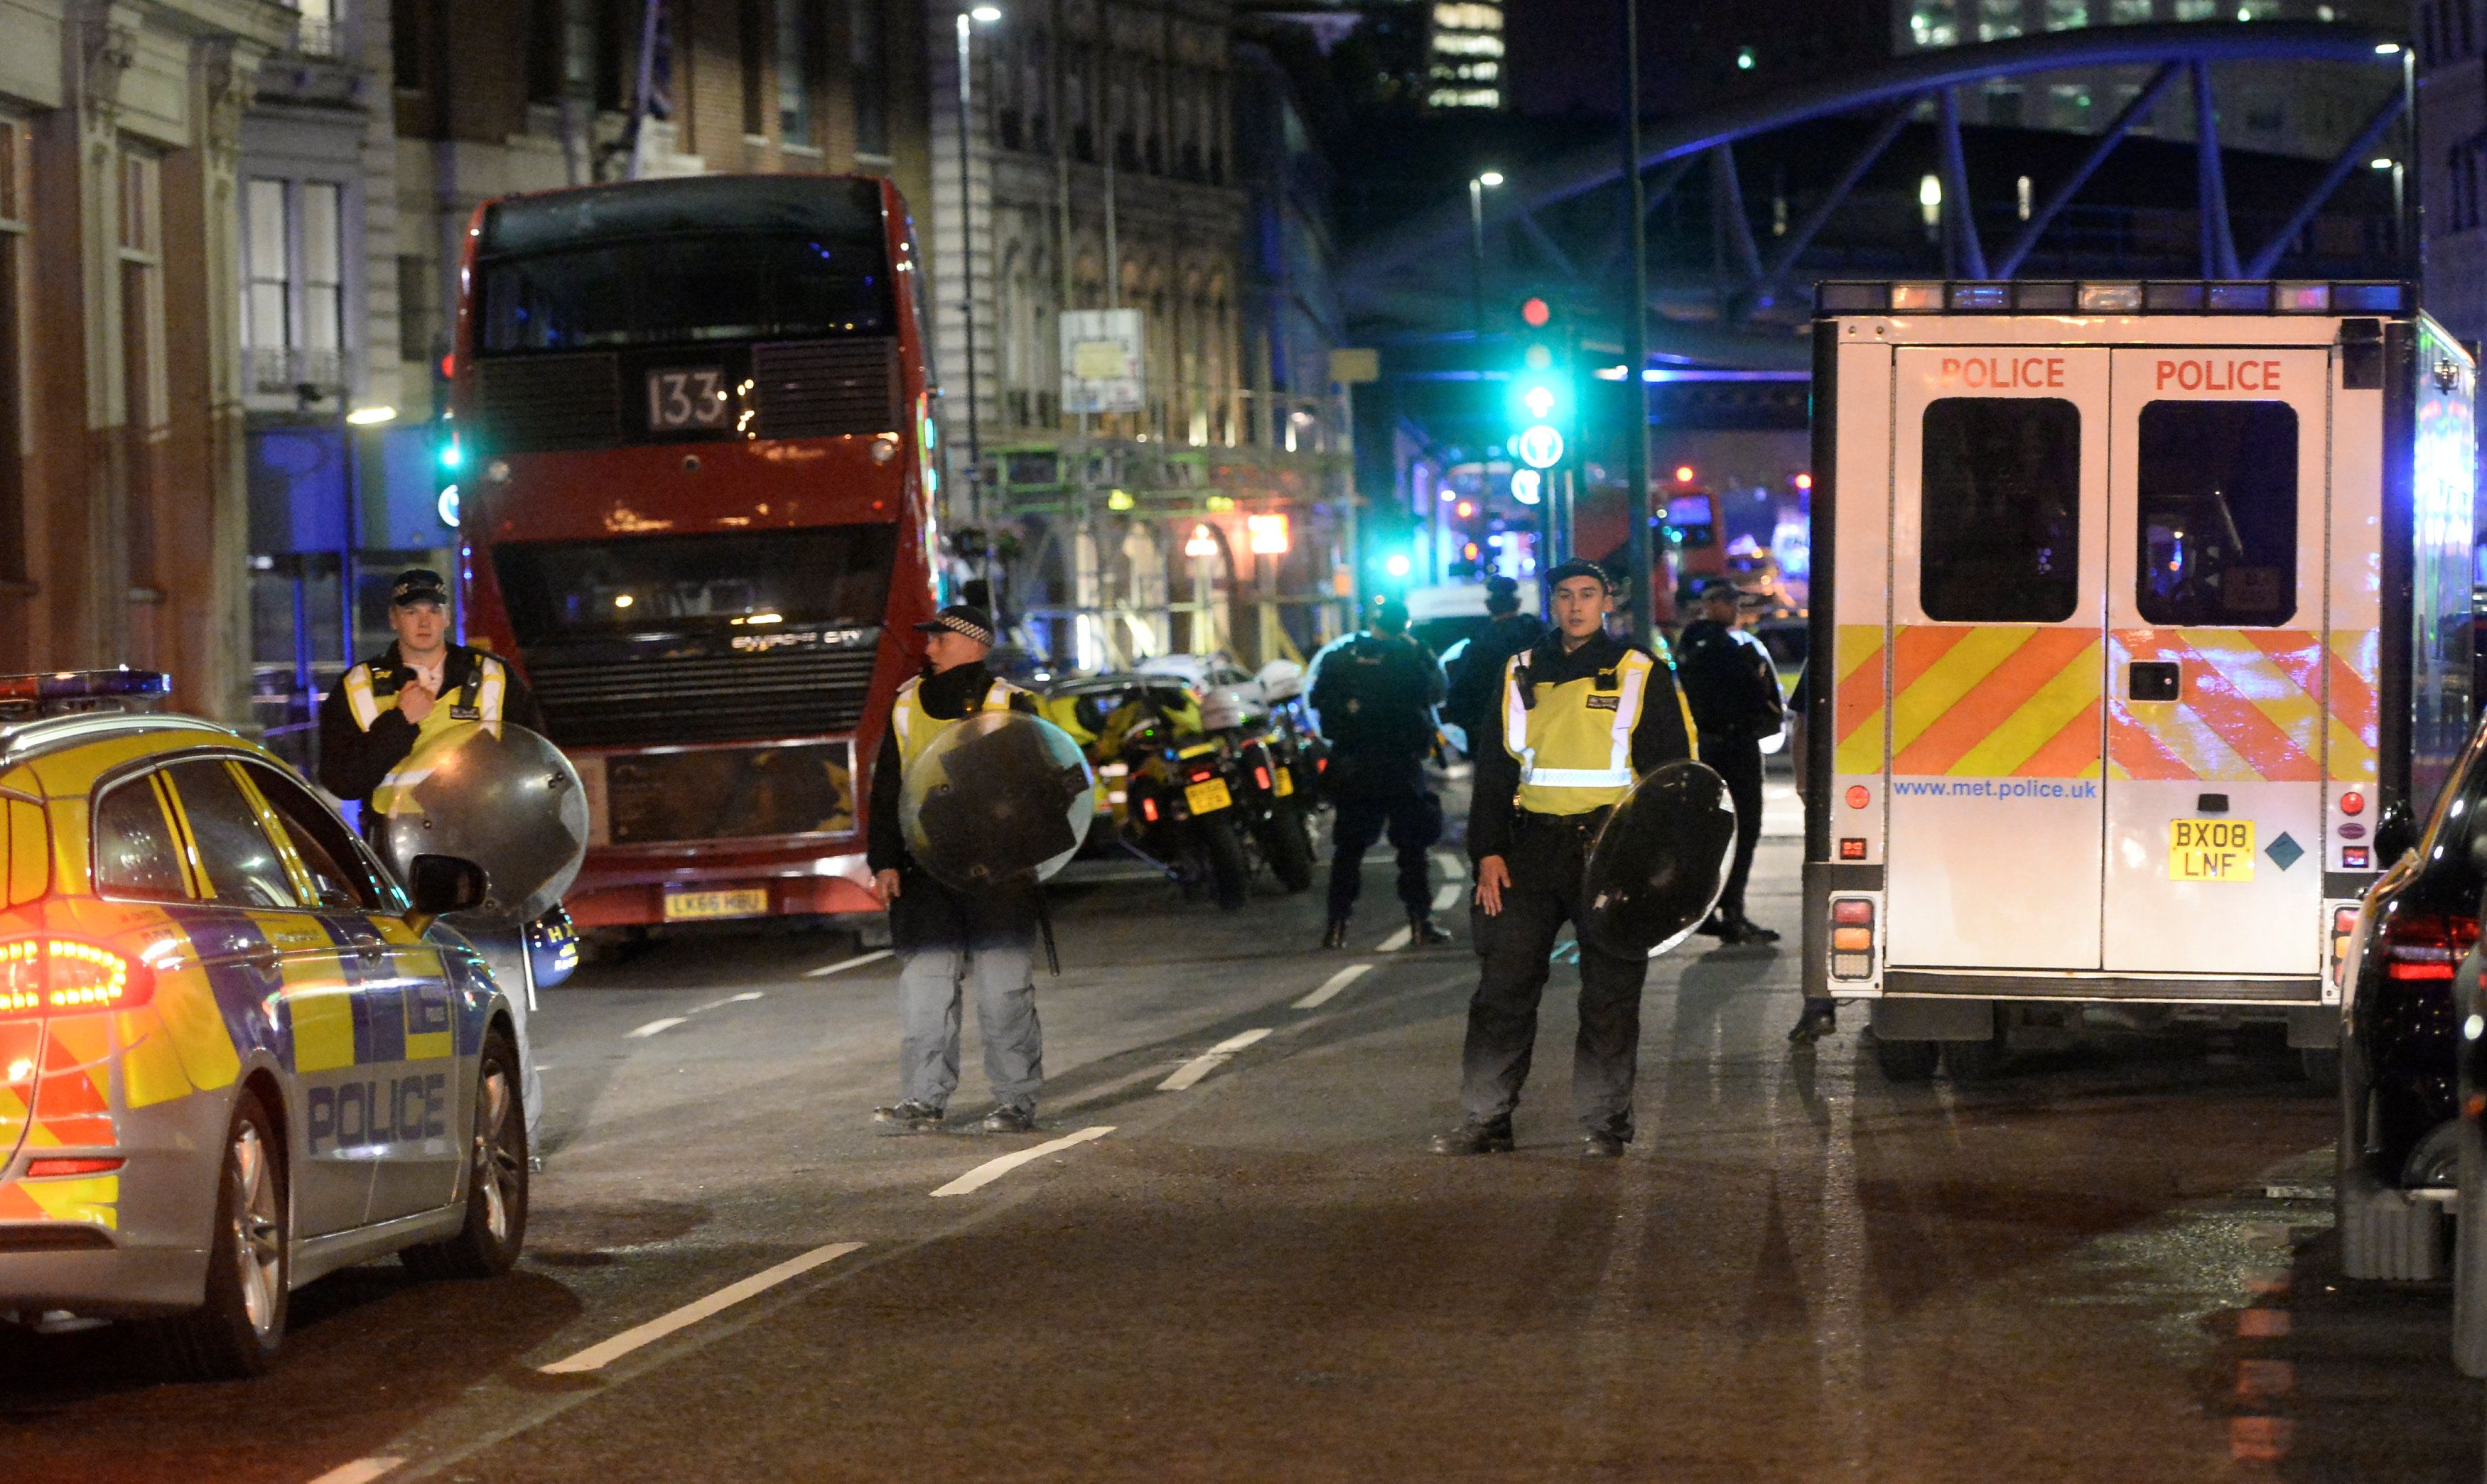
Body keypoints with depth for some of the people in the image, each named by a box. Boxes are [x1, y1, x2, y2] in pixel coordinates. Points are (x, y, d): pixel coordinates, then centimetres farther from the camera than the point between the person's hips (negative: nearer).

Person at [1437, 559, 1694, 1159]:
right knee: (1503, 986, 1)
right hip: (1532, 850, 3)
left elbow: (1672, 772, 3)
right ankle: (1485, 1119, 7)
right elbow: (1493, 769, 15)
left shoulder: (1642, 677, 3)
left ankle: (1604, 1122, 10)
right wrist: (1488, 852, 6)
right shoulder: (1520, 677, 12)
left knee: (1609, 993, 1)